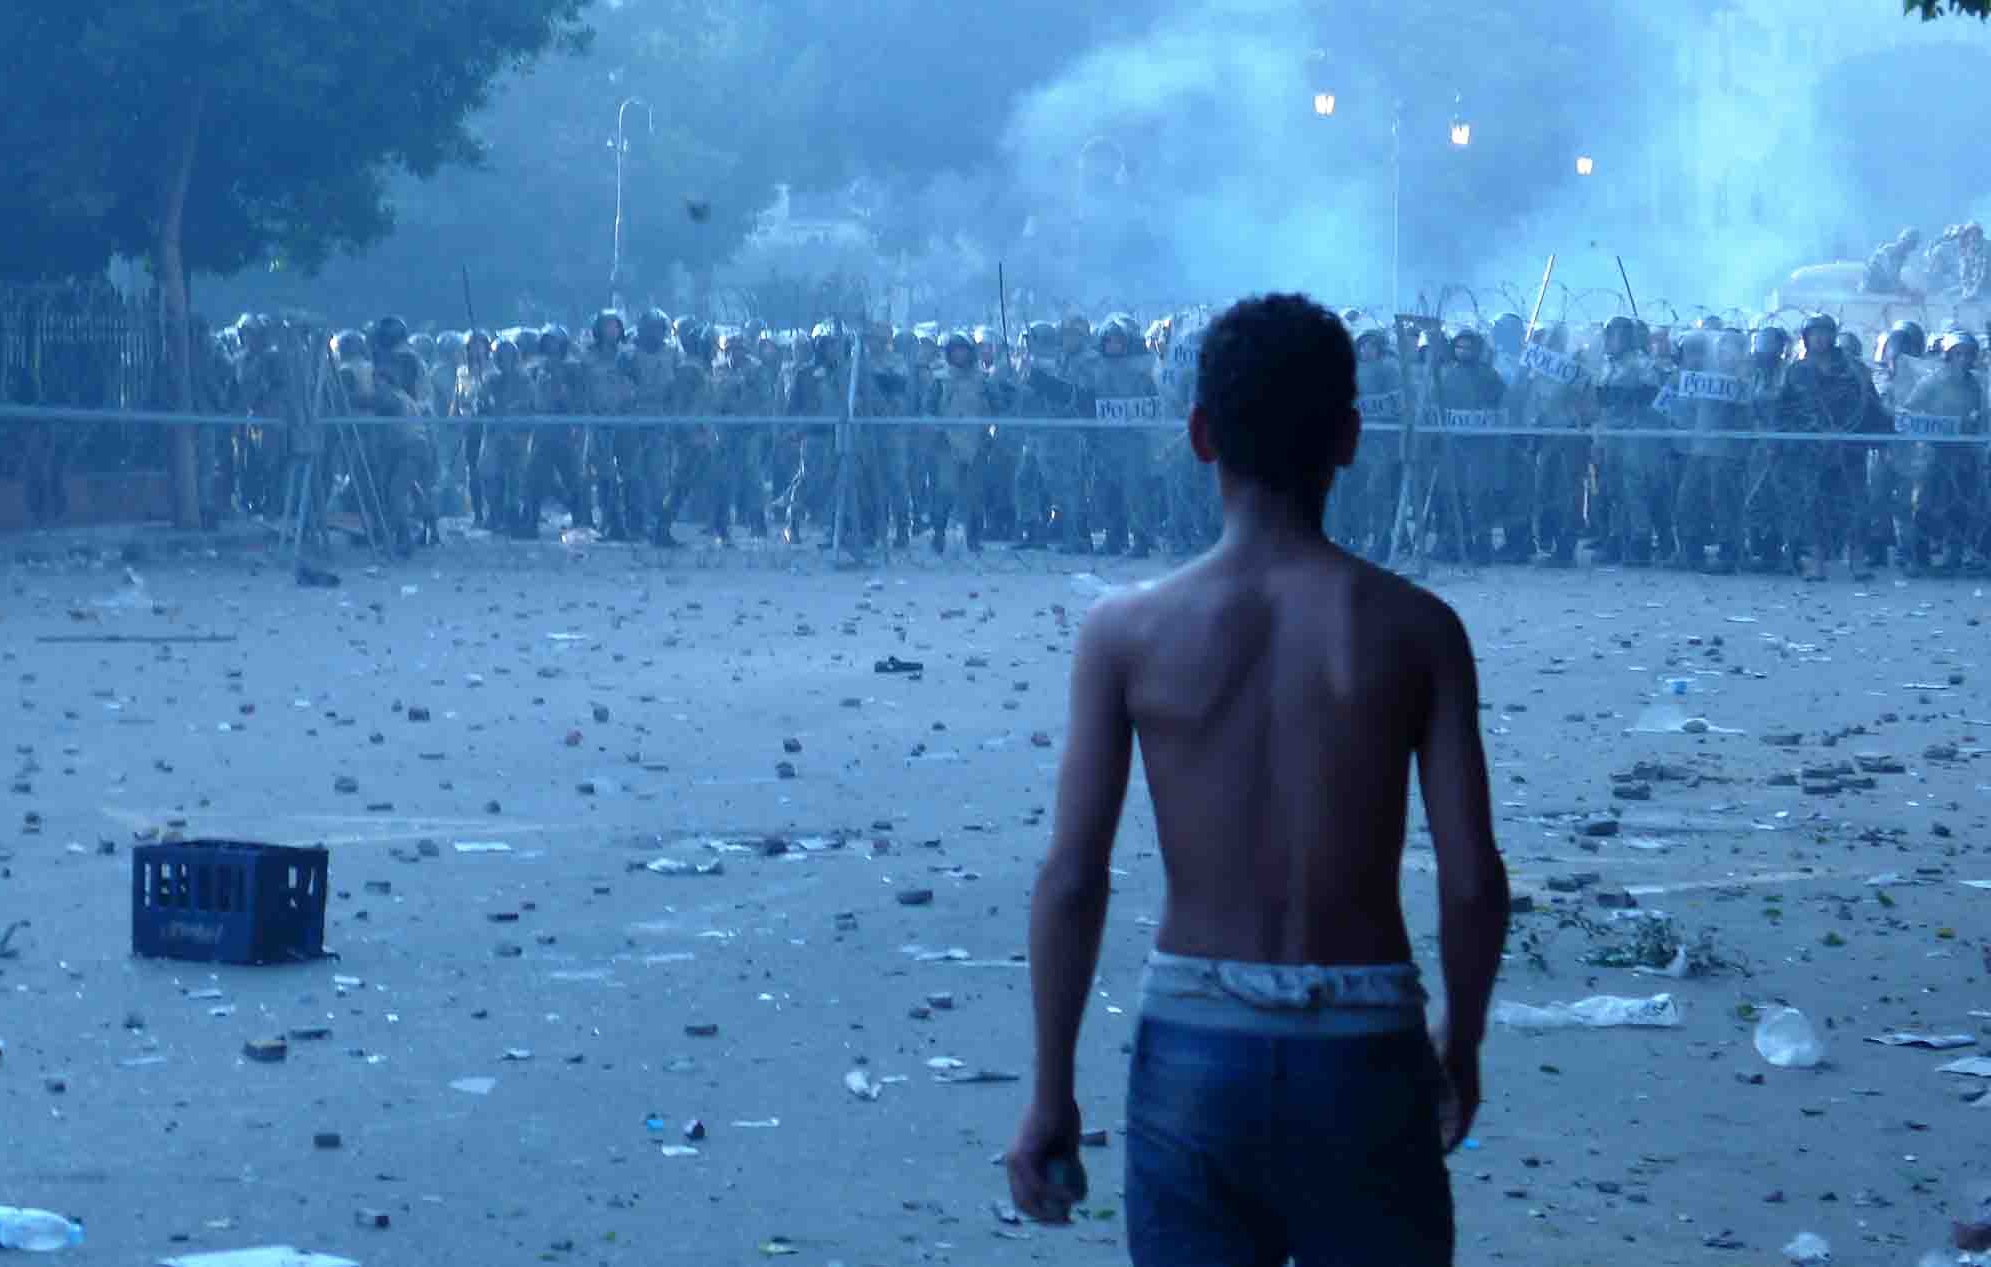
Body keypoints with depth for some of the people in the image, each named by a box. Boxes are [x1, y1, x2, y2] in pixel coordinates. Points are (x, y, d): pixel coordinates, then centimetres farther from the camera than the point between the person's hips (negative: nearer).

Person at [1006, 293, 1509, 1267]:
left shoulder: (1127, 631, -4)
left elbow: (1071, 879, -6)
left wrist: (1052, 1092, 2)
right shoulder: (1414, 629, -4)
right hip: (1359, 1050, 0)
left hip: (1193, 1047, 0)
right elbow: (1472, 879, -5)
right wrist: (1461, 1045, 12)